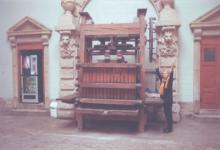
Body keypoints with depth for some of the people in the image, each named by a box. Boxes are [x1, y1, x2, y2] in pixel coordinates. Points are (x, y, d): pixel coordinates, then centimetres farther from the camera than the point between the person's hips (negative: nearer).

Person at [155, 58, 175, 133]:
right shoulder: (162, 80, 7)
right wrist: (157, 64, -1)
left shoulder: (170, 80, -5)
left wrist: (172, 69, -38)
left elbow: (171, 75, -22)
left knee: (169, 113, -2)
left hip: (169, 99, -5)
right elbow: (157, 73, 4)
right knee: (166, 113, 13)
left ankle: (169, 128, 4)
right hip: (163, 99, 5)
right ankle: (168, 126, 24)